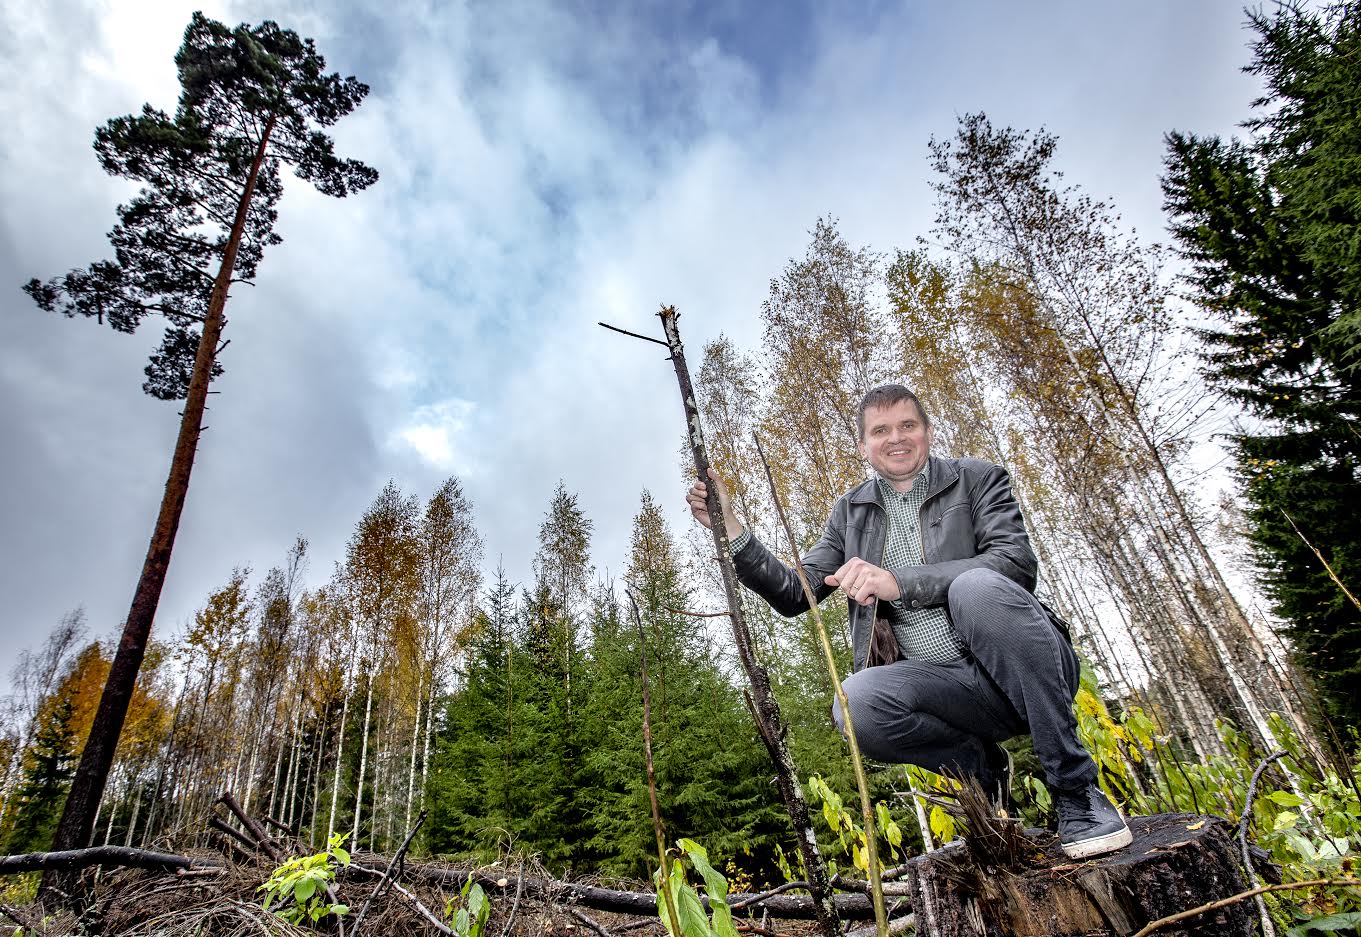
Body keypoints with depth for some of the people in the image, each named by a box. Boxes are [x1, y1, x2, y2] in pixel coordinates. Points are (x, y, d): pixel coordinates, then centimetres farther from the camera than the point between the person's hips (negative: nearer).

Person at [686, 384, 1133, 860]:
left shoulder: (977, 479, 4)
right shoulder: (850, 512, 13)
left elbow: (1017, 562, -13)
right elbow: (796, 594, 8)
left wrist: (900, 582, -24)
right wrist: (731, 532, -7)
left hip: (1025, 672, -2)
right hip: (947, 688, 2)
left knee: (977, 585, -32)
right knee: (858, 701, -29)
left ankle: (1077, 789, -17)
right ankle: (984, 767, 2)